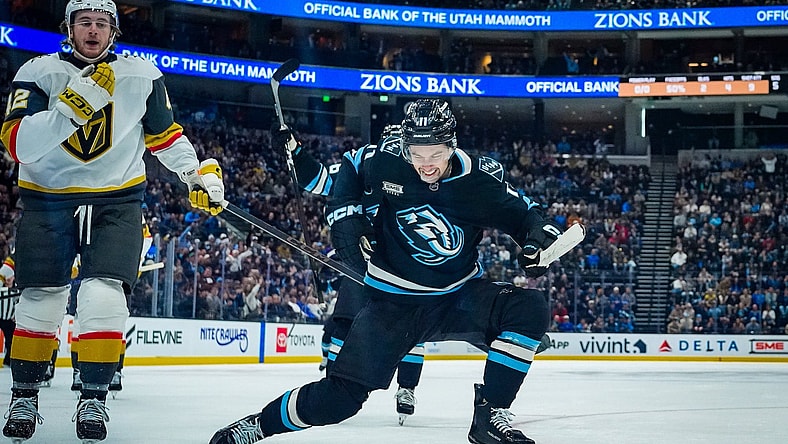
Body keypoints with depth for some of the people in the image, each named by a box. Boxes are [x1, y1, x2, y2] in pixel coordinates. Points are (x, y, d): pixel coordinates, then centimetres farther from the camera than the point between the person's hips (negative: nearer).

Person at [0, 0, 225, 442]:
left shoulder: (143, 75, 0)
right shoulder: (39, 73, -7)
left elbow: (164, 132, 15)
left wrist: (200, 174, 7)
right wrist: (72, 105, -31)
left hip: (117, 201, 0)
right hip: (48, 201, 0)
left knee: (103, 295, -16)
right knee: (41, 301, 1)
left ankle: (95, 397, -3)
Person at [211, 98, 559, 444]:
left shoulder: (479, 180, -14)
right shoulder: (384, 163, -12)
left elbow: (523, 214, -3)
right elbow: (349, 167, 10)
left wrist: (538, 240, -25)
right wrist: (345, 210, -4)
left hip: (459, 296, 2)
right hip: (394, 302, -2)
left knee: (530, 308, -23)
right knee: (341, 396, -13)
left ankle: (489, 416, -16)